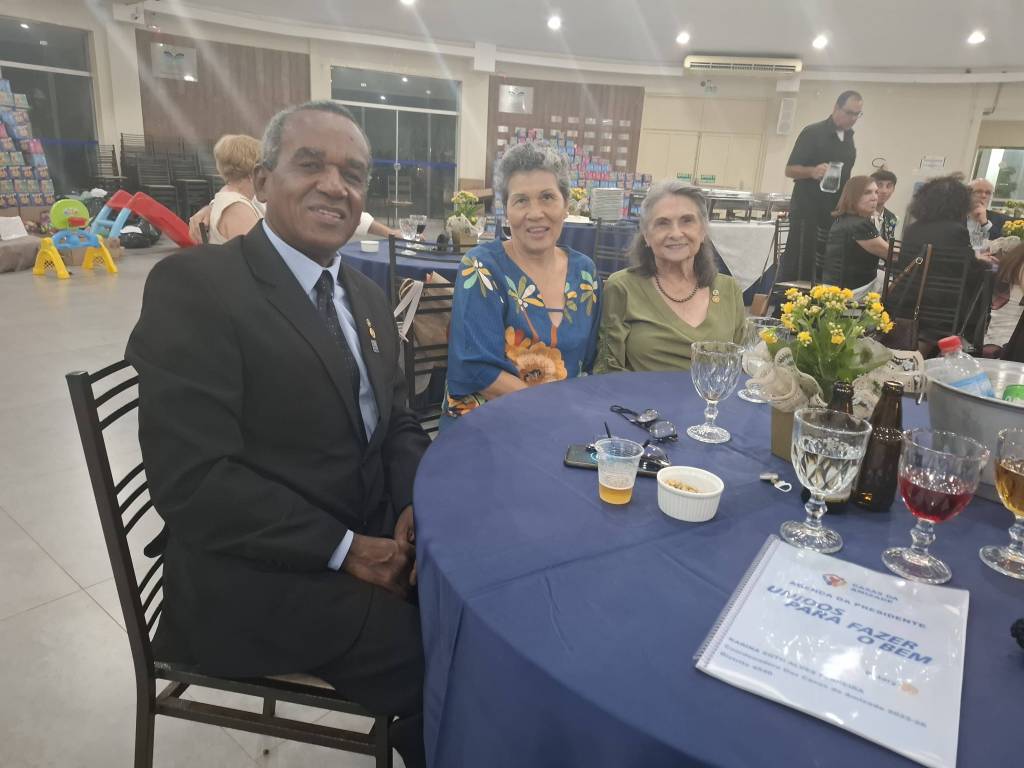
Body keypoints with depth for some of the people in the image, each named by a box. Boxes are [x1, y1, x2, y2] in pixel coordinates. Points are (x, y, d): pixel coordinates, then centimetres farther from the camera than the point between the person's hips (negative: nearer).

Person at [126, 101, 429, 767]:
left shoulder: (367, 297, 10)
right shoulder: (195, 284, -14)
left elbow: (398, 425, 11)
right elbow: (193, 479, -20)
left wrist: (416, 508, -8)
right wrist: (344, 550, -20)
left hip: (371, 539, 7)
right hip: (261, 577, -7)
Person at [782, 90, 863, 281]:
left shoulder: (849, 138, 15)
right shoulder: (813, 133, -7)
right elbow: (790, 170, -10)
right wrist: (813, 171, -29)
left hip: (834, 213, 7)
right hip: (807, 211, -7)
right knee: (797, 264, -7)